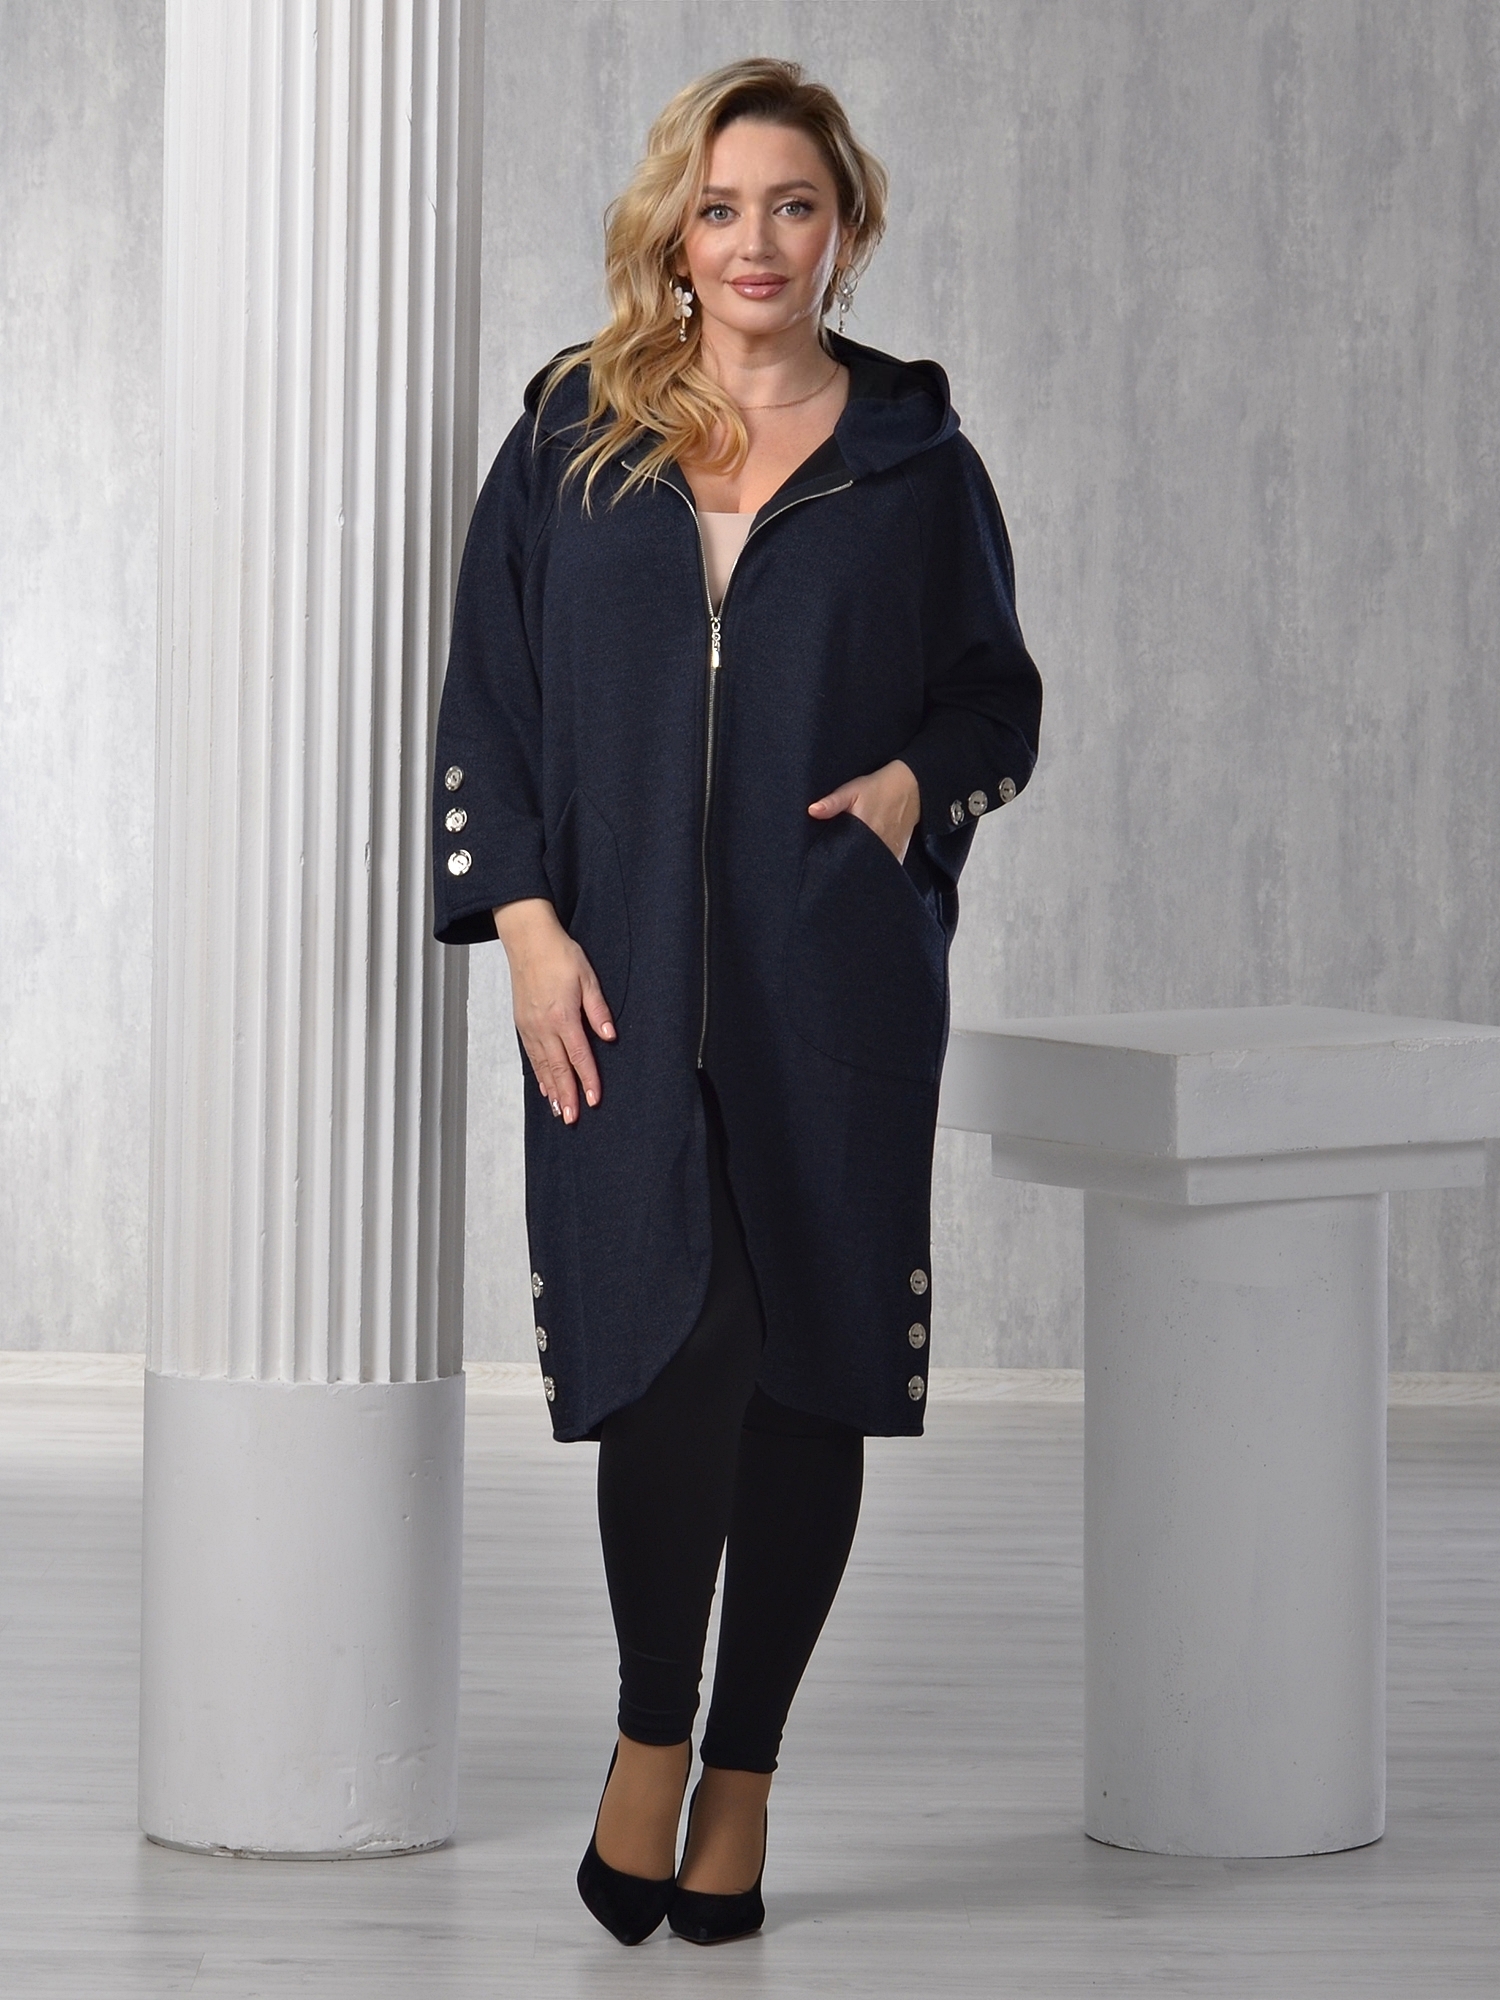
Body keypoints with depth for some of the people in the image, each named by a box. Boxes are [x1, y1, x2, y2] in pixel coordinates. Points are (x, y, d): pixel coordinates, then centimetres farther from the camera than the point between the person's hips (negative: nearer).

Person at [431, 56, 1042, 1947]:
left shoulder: (915, 458, 7)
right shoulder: (572, 434, 8)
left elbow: (999, 688, 15)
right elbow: (483, 694, 7)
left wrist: (922, 779, -7)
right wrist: (527, 921, -3)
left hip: (834, 989, 1)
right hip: (621, 978, -1)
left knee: (805, 1362, 1)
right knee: (672, 1333, -16)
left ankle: (741, 1774, 13)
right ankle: (651, 1736, -1)